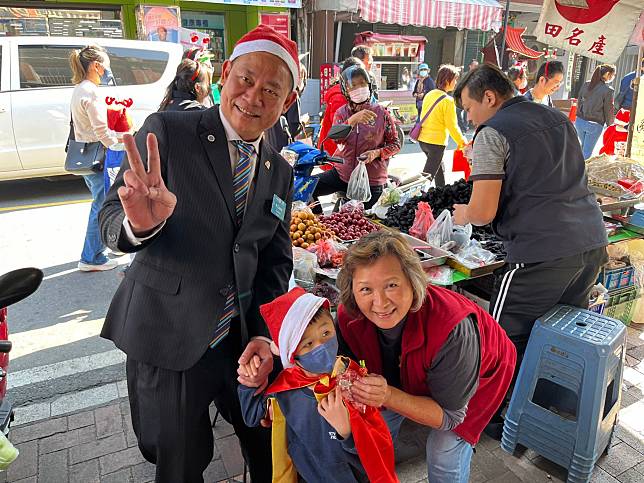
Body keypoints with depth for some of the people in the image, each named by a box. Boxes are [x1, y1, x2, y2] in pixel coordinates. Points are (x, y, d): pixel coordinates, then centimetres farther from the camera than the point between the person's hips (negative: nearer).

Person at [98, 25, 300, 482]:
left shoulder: (280, 172, 6)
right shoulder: (166, 132, -8)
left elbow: (277, 261, 5)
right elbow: (110, 219, -9)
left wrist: (265, 334, -8)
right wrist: (140, 223, -33)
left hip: (244, 340, 4)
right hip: (167, 339, -3)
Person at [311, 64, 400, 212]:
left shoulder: (381, 113, -7)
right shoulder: (341, 113, 0)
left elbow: (395, 144, -1)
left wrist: (377, 153, -21)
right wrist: (353, 120, -35)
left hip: (371, 181, -2)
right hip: (342, 173, 2)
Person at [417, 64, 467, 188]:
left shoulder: (429, 95, 4)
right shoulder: (448, 100, -16)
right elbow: (452, 126, -13)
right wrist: (462, 142, 1)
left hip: (423, 139, 8)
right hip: (436, 142, -8)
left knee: (440, 170, 23)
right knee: (428, 175, 0)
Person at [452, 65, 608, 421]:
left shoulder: (492, 133, -6)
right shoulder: (557, 118, 18)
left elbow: (483, 212, -12)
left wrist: (462, 215, 11)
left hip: (542, 252, -8)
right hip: (594, 242, 9)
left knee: (504, 342, 6)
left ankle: (501, 416, 18)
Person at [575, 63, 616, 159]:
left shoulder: (586, 85, 1)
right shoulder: (608, 90, -14)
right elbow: (608, 110, -7)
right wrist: (610, 124, 9)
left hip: (580, 121, 5)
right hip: (594, 125, -5)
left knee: (583, 147, 24)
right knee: (587, 152, 7)